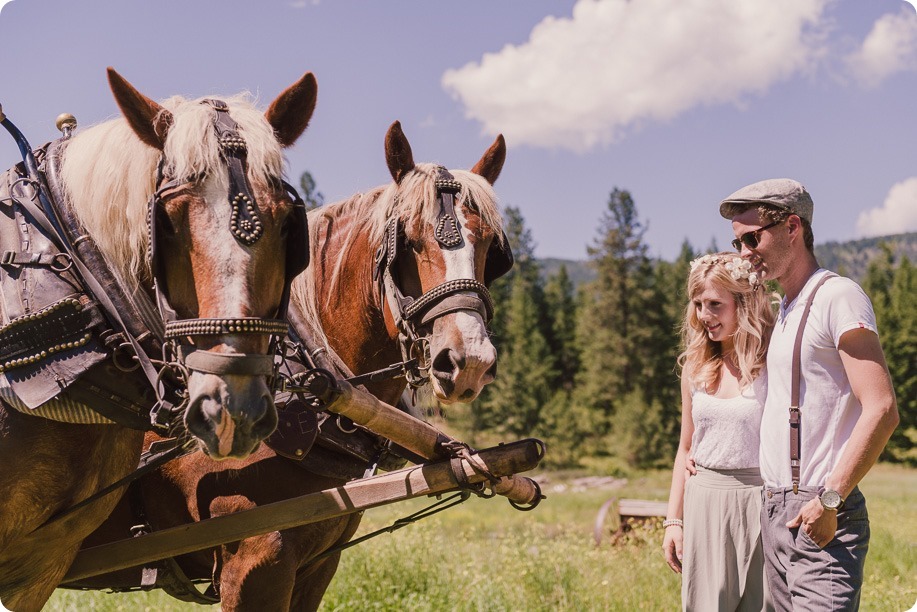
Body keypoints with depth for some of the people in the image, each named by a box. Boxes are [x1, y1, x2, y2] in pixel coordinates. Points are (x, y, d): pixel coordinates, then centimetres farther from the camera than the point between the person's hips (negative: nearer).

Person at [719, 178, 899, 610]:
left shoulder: (838, 296, -10)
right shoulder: (783, 311, 17)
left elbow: (881, 411, -19)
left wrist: (829, 499, -21)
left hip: (821, 516, -9)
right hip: (776, 510, 9)